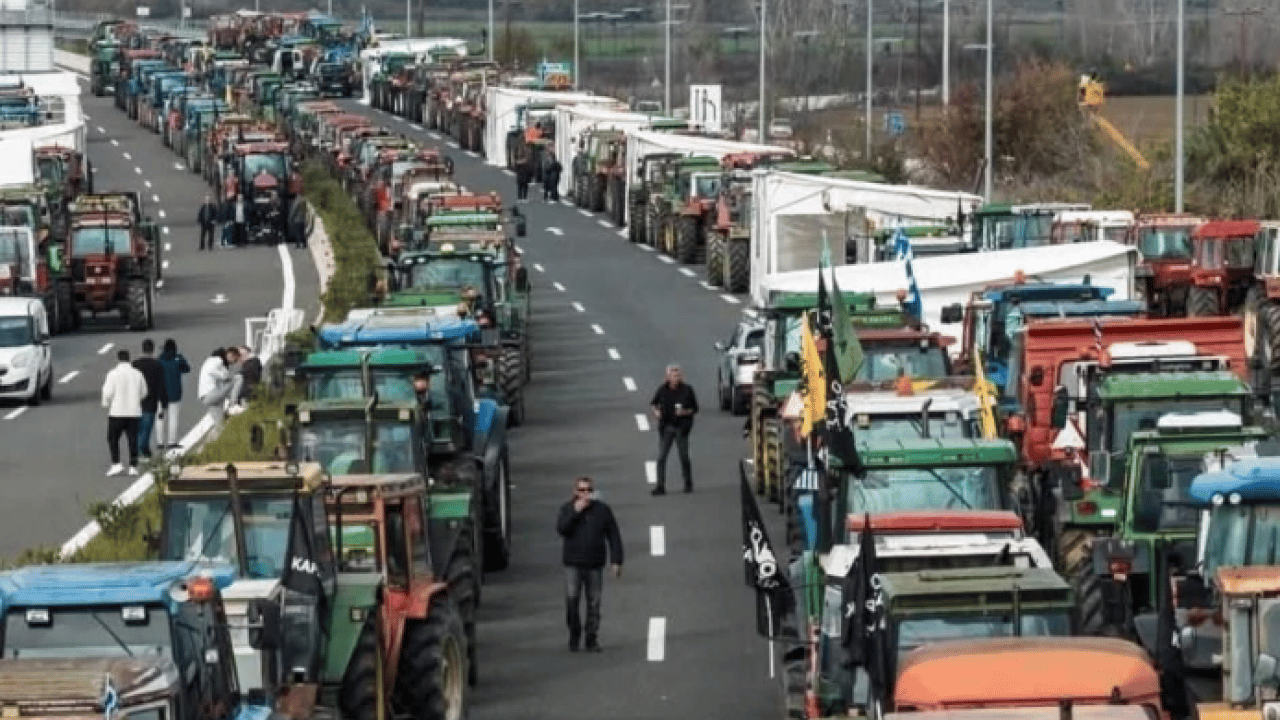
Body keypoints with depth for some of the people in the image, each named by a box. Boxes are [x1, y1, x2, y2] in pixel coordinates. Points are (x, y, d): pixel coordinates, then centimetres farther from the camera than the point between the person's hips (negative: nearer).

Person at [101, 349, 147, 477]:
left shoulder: (113, 374, -9)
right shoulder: (137, 374, 4)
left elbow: (108, 393, -12)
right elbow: (144, 392, 11)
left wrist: (105, 405, 6)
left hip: (117, 412, -3)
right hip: (134, 412, 3)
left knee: (112, 439, 8)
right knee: (132, 440, 7)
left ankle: (116, 464, -3)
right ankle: (133, 467, 5)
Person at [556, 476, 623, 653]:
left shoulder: (602, 510, 5)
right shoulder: (567, 509, 5)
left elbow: (614, 537, 7)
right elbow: (562, 529, -11)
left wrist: (616, 561, 0)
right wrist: (575, 512, -17)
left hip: (595, 565, 1)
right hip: (573, 565, -1)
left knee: (594, 603, 2)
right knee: (571, 600, -10)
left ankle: (592, 640, 11)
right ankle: (574, 634, 10)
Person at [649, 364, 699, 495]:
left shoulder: (687, 390, -3)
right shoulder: (662, 389, 0)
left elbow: (695, 408, 3)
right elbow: (653, 403, 14)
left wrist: (685, 412, -16)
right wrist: (655, 411, -8)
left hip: (681, 427, -1)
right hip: (666, 427, 1)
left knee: (684, 457, 3)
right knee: (661, 457, -5)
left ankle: (688, 484, 21)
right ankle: (660, 487, -3)